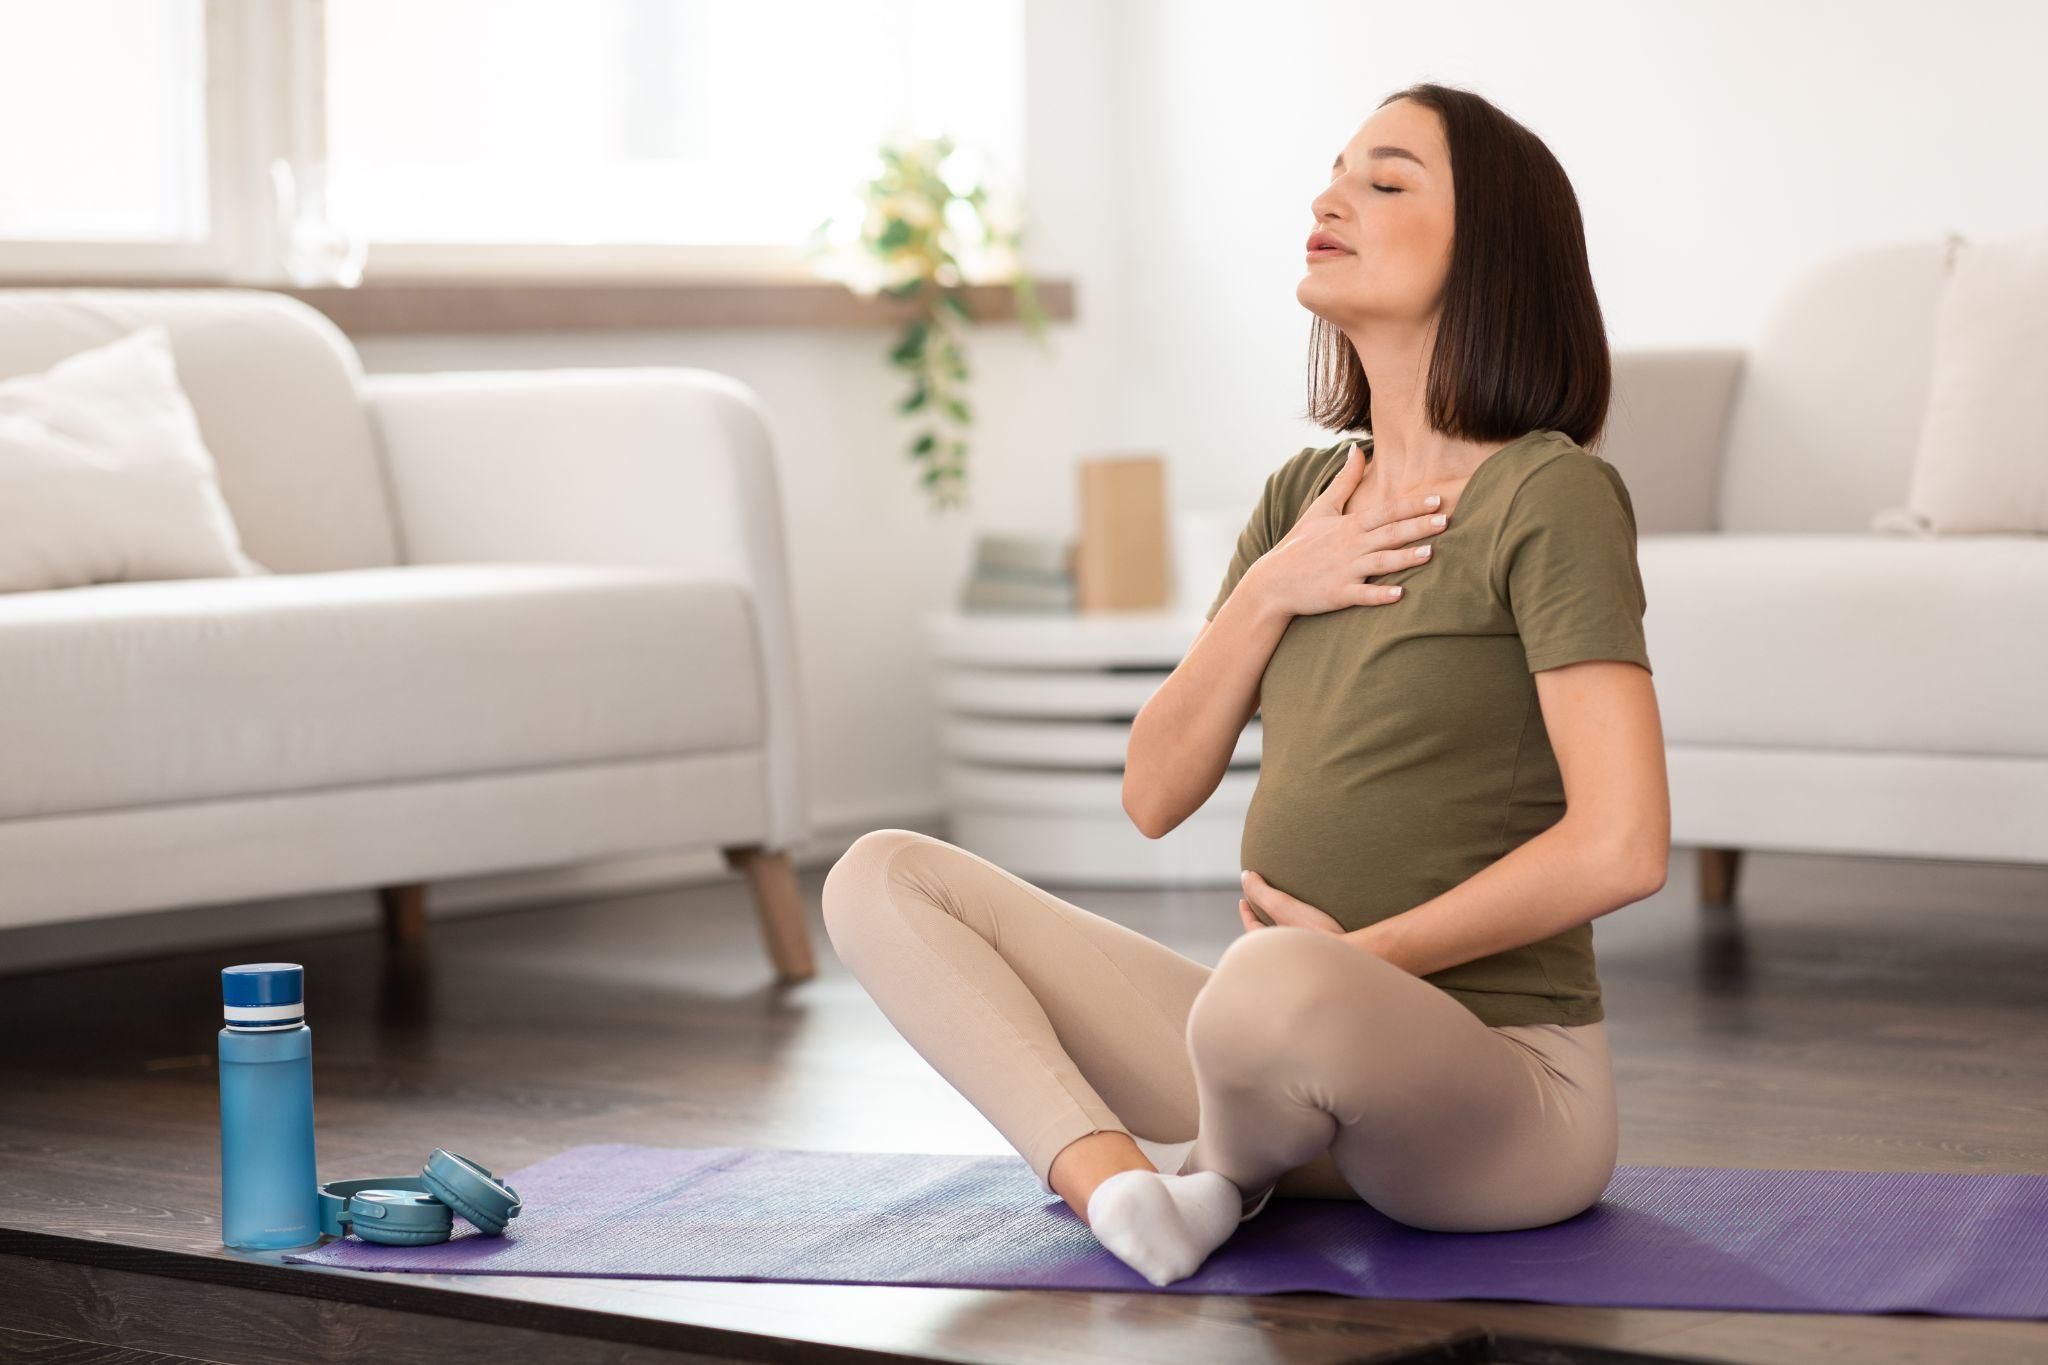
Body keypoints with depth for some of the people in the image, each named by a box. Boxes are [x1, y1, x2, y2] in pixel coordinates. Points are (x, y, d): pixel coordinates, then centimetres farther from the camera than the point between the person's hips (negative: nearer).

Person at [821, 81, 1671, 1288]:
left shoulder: (1551, 495, -12)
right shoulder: (1305, 496, 12)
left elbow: (1623, 846, -21)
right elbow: (1157, 794, 9)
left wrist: (1365, 953, -11)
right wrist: (1268, 594, -6)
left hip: (1501, 1079, -8)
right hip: (1309, 1052, 8)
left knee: (1279, 989, -42)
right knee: (882, 879, 1)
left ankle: (1227, 1172, -7)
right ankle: (1116, 1180, -22)